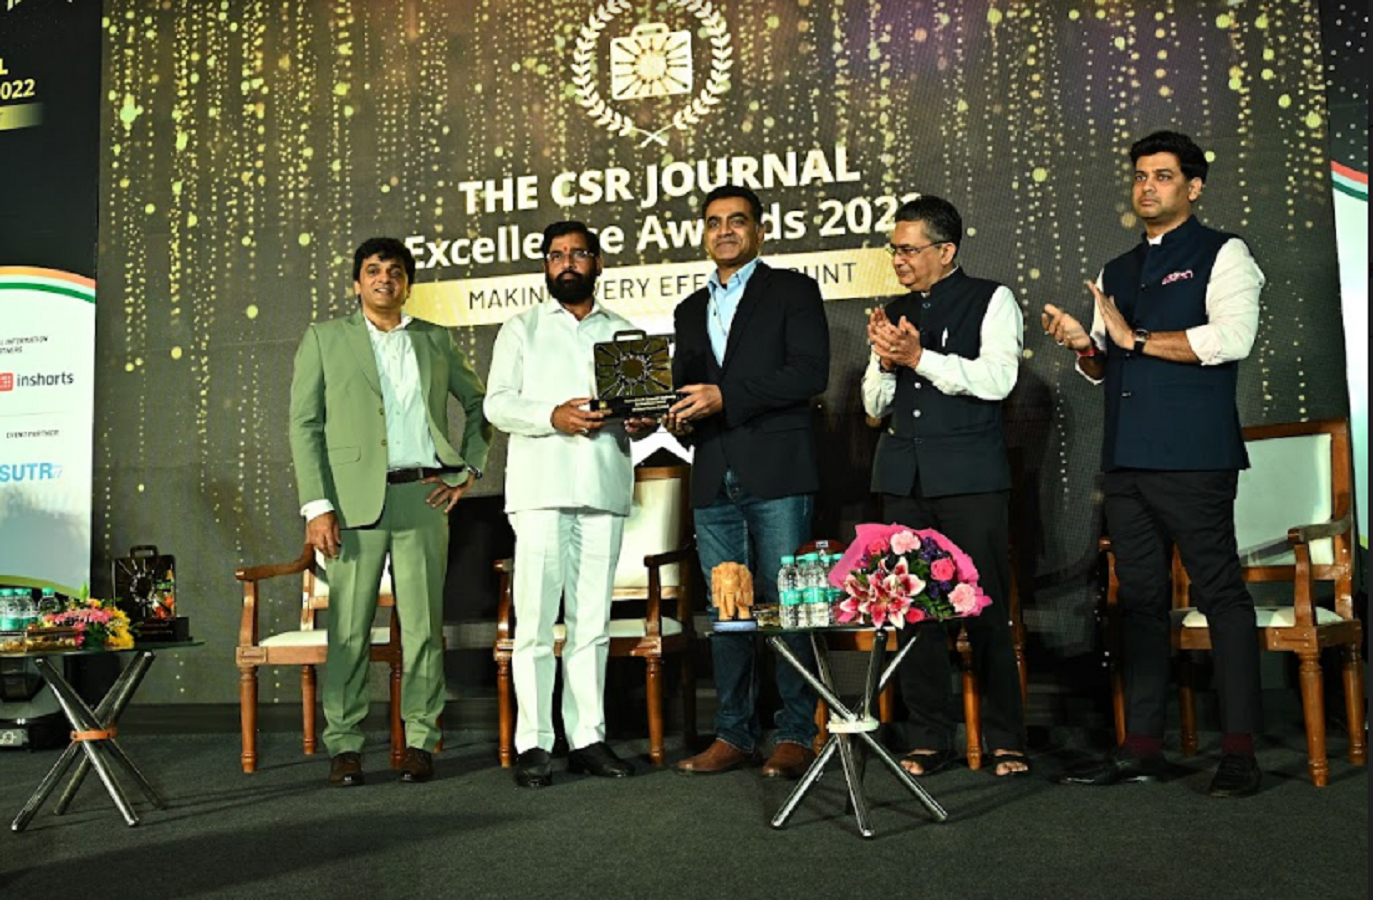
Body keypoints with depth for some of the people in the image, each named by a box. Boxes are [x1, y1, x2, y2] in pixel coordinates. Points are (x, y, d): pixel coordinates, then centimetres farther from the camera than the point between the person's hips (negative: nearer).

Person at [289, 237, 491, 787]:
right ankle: (344, 745, 8)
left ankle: (420, 741, 11)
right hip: (355, 499, -1)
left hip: (423, 497, 2)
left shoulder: (434, 341, 16)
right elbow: (304, 424, 4)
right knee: (349, 627, -1)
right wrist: (317, 506, -6)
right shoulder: (324, 339, 11)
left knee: (423, 624, 2)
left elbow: (480, 402, 25)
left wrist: (469, 468, 10)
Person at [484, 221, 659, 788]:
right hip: (541, 487, -2)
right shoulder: (522, 329, 12)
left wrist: (643, 422, -6)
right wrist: (553, 416, -15)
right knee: (535, 622, -7)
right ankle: (532, 744, -1)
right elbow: (497, 403, 2)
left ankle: (588, 738, 11)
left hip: (604, 487, 3)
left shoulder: (623, 332, 20)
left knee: (592, 622, 5)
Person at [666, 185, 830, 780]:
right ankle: (734, 734, 14)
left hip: (777, 475, -5)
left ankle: (796, 734, 5)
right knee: (725, 612, 7)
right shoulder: (690, 310, 22)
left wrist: (726, 396, -15)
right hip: (714, 480, 5)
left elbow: (811, 372, -9)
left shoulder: (793, 291, 4)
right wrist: (680, 419, 2)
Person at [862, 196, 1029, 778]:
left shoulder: (992, 300, 4)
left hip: (970, 475, -5)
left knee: (985, 607, -3)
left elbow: (997, 379, -10)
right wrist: (885, 361, -2)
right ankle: (930, 740, 13)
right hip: (903, 476, 5)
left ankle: (1006, 740, 8)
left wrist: (919, 357, -12)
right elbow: (874, 405, 18)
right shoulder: (895, 313, 19)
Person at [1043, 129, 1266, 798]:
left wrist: (1135, 338, -11)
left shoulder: (1221, 255, 2)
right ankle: (1141, 748, 14)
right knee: (1139, 601, 8)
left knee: (1221, 595, -4)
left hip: (1193, 461, -6)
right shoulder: (1114, 273, 21)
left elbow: (1233, 337, -15)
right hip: (1125, 460, 7)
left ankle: (1239, 752, 3)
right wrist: (1083, 345, 2)